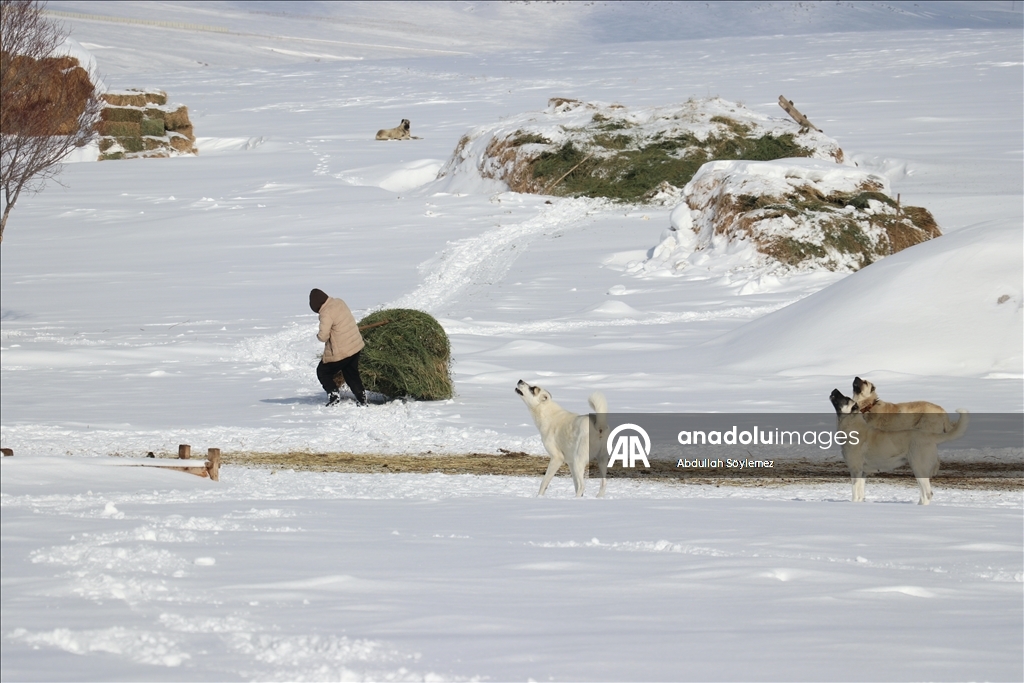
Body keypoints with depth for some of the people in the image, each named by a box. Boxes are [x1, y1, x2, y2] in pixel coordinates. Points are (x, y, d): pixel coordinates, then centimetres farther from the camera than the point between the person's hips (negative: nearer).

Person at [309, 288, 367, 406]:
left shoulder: (326, 313, -23)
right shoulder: (340, 303, 3)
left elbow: (323, 336, -24)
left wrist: (319, 335, -2)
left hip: (341, 351, -8)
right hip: (356, 345, 8)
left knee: (323, 372, 11)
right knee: (351, 374, 22)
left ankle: (333, 393, -1)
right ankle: (361, 397, 17)